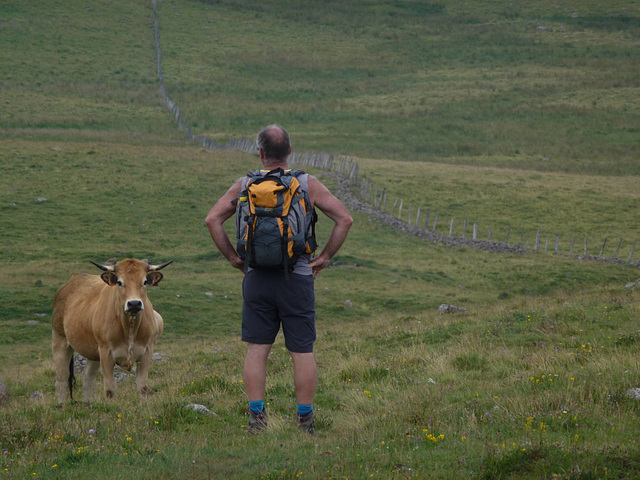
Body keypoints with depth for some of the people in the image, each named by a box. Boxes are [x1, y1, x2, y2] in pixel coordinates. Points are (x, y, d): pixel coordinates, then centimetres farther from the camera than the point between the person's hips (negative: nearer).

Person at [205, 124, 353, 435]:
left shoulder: (244, 185, 3)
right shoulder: (308, 184, 1)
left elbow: (213, 219, -4)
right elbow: (344, 219, -3)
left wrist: (232, 257, 3)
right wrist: (325, 257, 3)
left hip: (257, 278, 1)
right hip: (298, 278, -1)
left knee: (257, 349, 6)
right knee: (302, 351, 4)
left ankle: (256, 418, 1)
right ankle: (305, 423, 6)